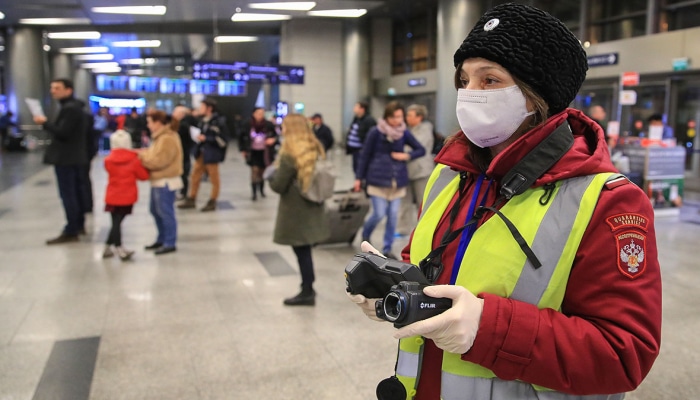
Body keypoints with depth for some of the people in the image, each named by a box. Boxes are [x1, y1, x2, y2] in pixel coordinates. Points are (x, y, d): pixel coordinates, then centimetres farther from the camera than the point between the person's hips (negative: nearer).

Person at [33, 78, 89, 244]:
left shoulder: (69, 108, -17)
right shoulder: (74, 106, 16)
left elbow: (62, 132, -25)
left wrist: (45, 123, -15)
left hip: (66, 158, -11)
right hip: (76, 156, 11)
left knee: (67, 194, -9)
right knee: (77, 191, 14)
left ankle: (70, 232, -7)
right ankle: (79, 225, 23)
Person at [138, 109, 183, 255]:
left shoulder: (167, 139, -20)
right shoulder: (161, 136, 16)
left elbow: (159, 161, -23)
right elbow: (154, 154, 20)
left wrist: (143, 157, -10)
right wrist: (143, 153, 2)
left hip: (166, 182, -11)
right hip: (159, 181, 11)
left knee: (165, 212, -4)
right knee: (156, 211, 18)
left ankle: (170, 243, 5)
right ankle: (162, 239, 30)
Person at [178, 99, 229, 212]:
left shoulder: (219, 121, -15)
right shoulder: (202, 120, 7)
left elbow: (223, 139, -17)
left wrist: (206, 139, -18)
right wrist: (198, 138, 2)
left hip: (211, 153, -8)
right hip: (201, 152, 8)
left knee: (214, 178, 6)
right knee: (195, 175, 13)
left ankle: (212, 202, 18)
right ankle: (191, 200, 25)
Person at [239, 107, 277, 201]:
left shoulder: (268, 125, -10)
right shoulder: (248, 125, -8)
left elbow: (275, 136, 4)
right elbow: (241, 138, 7)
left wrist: (273, 140, -17)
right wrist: (242, 150, 4)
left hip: (264, 153, 1)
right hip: (253, 152, -1)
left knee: (262, 172, 13)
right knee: (255, 171, -12)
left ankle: (262, 190, 34)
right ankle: (254, 193, -7)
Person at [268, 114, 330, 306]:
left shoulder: (290, 155, -19)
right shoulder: (315, 149, 6)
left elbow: (278, 186, -16)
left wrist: (271, 177, 3)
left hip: (296, 211, -8)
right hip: (312, 207, 8)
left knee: (301, 250, 1)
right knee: (305, 249, 15)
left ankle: (307, 293, 11)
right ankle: (308, 289, 23)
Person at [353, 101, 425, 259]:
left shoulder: (404, 133, 1)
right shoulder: (375, 132, -7)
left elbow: (421, 150, 9)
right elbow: (365, 155, -2)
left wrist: (407, 155, -10)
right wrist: (359, 178, -1)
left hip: (397, 180, 3)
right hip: (378, 179, -3)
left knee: (393, 216, 4)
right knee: (379, 214, -6)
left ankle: (387, 249, 19)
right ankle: (365, 234, 26)